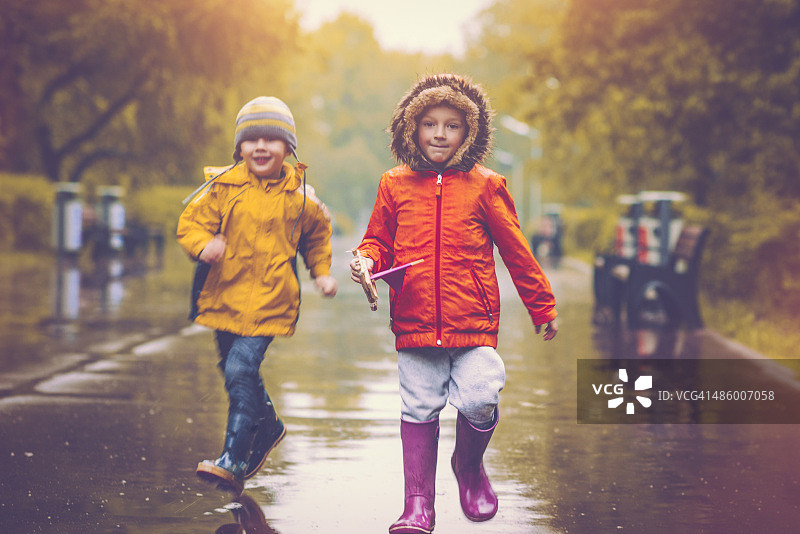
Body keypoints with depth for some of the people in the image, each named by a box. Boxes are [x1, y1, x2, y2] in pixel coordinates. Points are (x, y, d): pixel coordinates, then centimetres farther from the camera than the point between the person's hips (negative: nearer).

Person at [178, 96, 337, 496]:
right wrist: (203, 244, -20)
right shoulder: (224, 185, -1)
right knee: (235, 371, 18)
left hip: (270, 299, -4)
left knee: (240, 369, -17)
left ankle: (234, 462, -14)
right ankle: (268, 426, 45)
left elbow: (317, 234, 19)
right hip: (226, 294, 4)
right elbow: (191, 222, 1)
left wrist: (322, 273, 10)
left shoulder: (300, 195, 1)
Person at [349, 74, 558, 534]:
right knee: (418, 410, 5)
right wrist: (368, 260, -6)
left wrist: (542, 306, 13)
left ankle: (470, 465, 17)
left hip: (473, 323, -2)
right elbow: (380, 241, 18)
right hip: (415, 324, 2)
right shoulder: (395, 186, 8)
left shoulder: (484, 187, 4)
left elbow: (516, 251, 9)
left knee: (479, 401, -15)